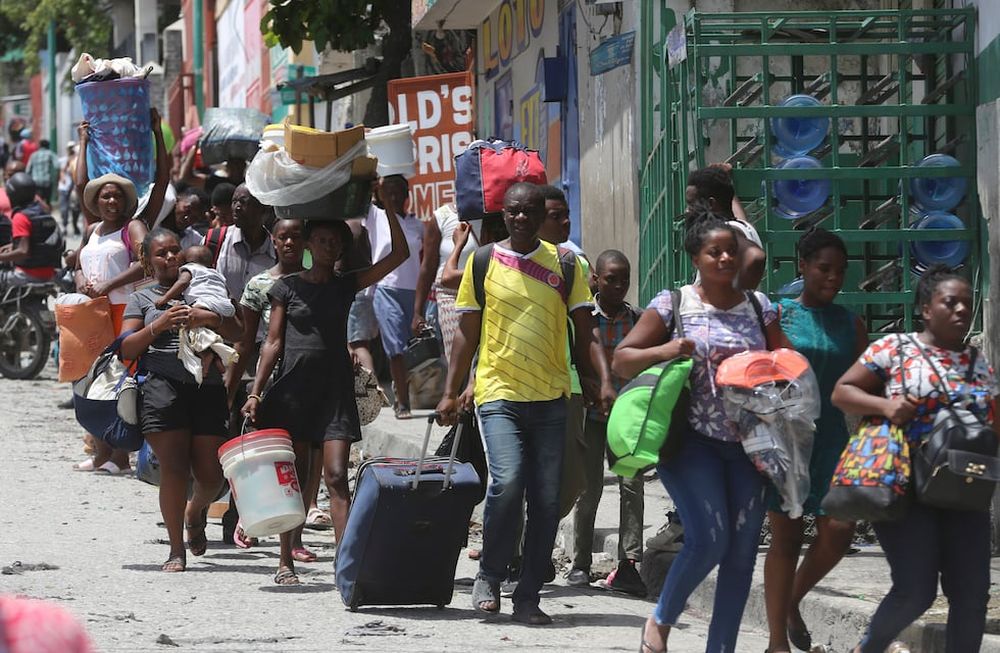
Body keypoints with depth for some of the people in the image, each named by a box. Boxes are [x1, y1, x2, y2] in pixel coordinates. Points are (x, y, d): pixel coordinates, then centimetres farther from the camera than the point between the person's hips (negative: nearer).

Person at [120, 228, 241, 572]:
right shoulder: (142, 299, 15)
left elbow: (237, 333, 11)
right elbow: (127, 349, 5)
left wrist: (209, 318, -8)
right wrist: (160, 325, -9)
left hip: (208, 388, 2)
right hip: (162, 387, -2)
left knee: (211, 475, -1)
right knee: (174, 469, -11)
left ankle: (196, 511, 35)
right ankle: (177, 550, 0)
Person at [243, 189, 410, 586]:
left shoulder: (346, 285, 9)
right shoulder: (287, 287, 5)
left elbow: (399, 255, 3)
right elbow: (273, 342, 3)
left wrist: (389, 206, -5)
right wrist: (255, 393, -4)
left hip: (335, 389, 1)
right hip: (293, 387, -1)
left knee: (336, 476, -10)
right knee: (294, 479, 4)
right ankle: (286, 562, 13)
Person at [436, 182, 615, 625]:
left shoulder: (564, 264, 7)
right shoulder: (483, 262, 5)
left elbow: (585, 335, 7)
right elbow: (467, 335, 9)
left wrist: (605, 383, -6)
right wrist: (450, 393, 4)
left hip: (550, 397, 2)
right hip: (498, 393, -2)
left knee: (546, 500, 0)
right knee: (507, 481, -21)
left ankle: (528, 597, 9)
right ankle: (489, 576, -1)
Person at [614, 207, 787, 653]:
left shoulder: (759, 308, 11)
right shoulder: (673, 305, 1)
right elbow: (621, 360, 2)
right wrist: (663, 351, -16)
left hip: (748, 444, 4)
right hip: (692, 439, -4)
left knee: (741, 551, 1)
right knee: (709, 538, -17)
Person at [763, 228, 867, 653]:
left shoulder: (850, 325, 10)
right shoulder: (777, 315, -1)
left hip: (832, 438, 4)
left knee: (837, 533, -7)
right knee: (786, 537, -2)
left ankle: (792, 602, 20)